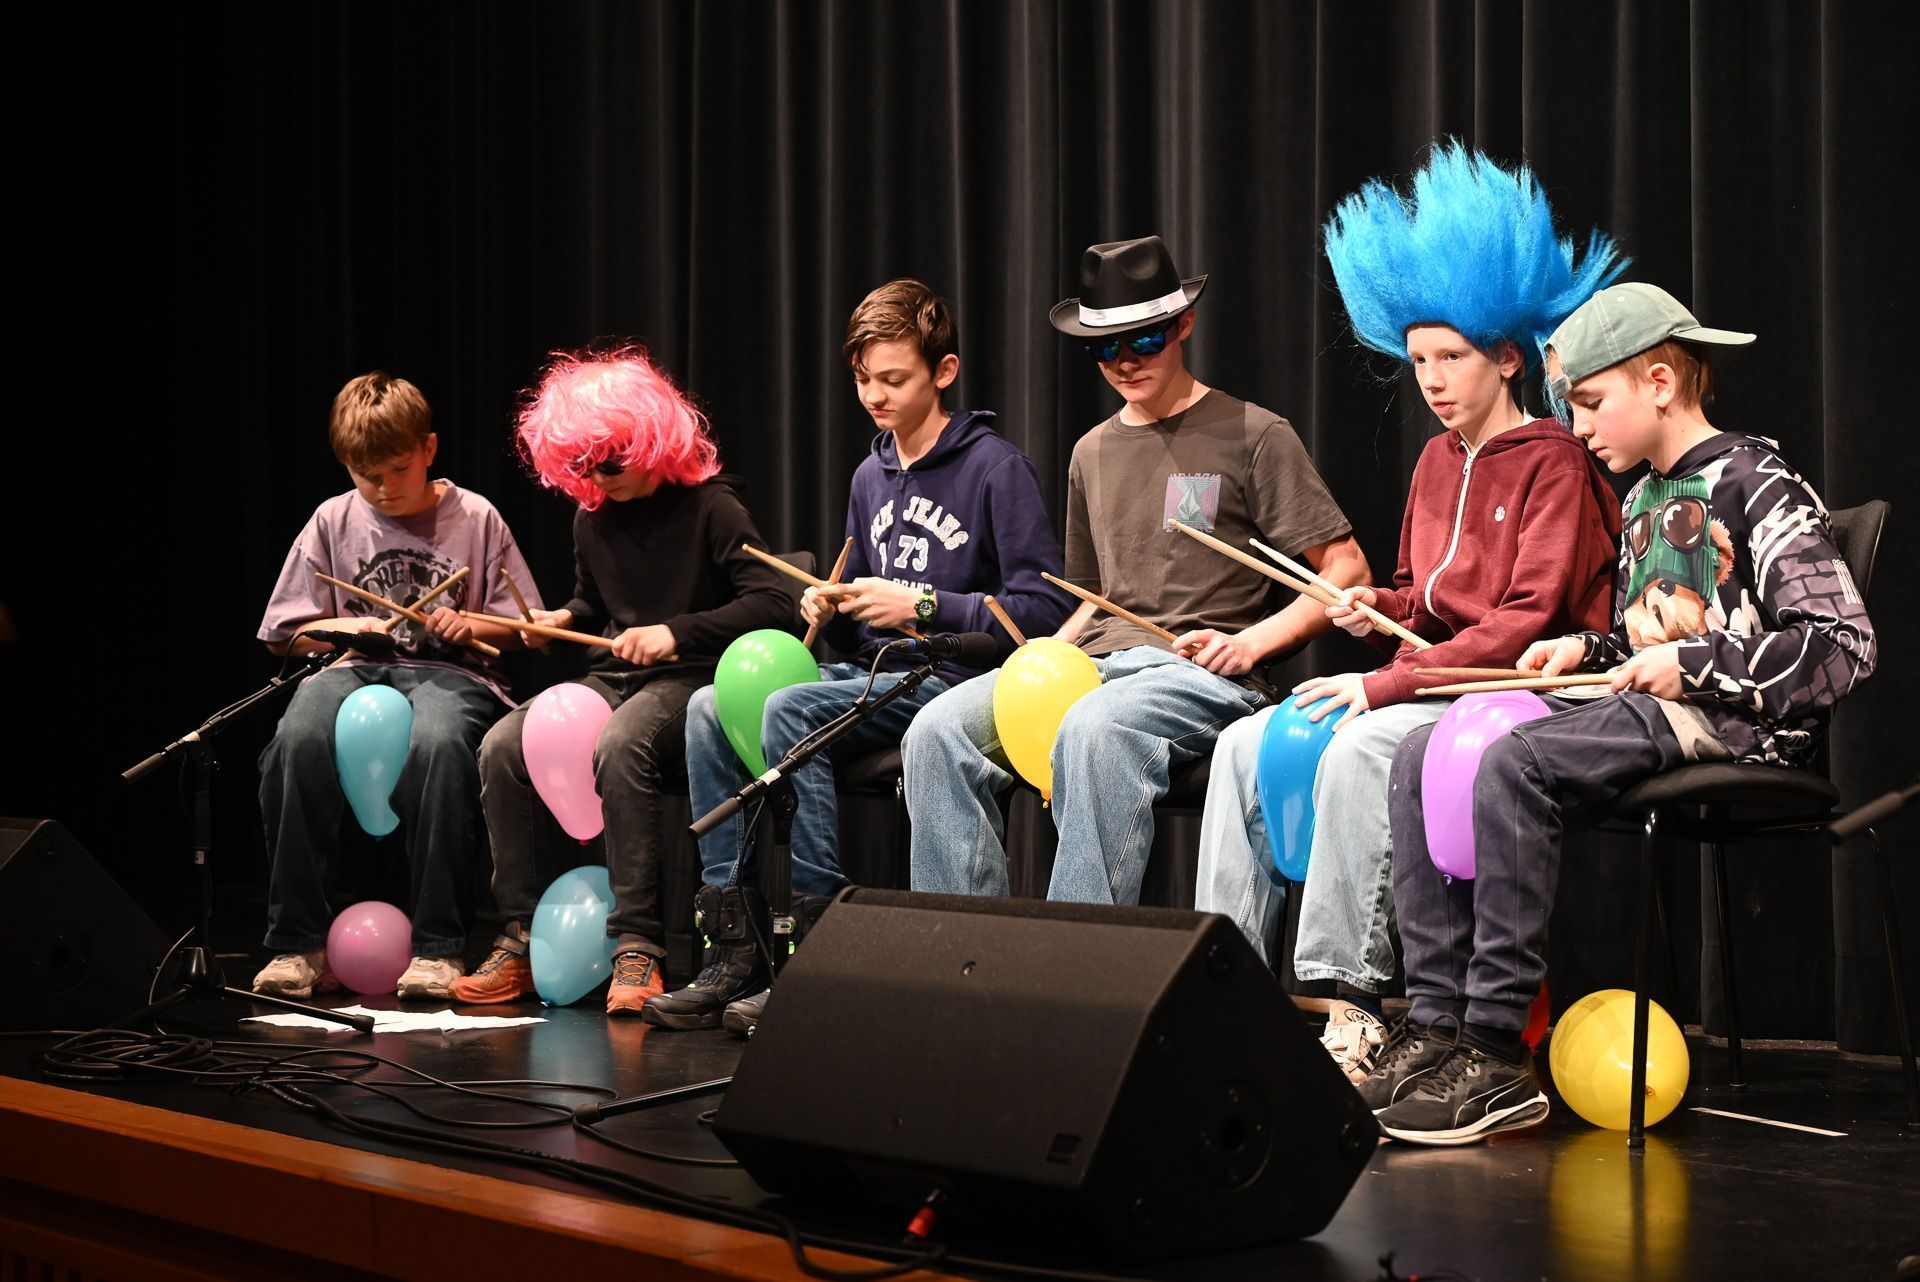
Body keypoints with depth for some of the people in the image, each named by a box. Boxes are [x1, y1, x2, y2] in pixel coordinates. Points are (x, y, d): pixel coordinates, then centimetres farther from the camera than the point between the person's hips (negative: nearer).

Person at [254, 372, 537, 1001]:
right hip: (357, 666, 2)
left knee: (437, 743, -40)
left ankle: (437, 945, -32)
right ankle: (297, 941, -24)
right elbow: (285, 632, 14)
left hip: (449, 671, -2)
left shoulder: (475, 518, 7)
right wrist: (340, 628, -5)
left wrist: (472, 626, -10)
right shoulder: (333, 520, 12)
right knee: (298, 741, -34)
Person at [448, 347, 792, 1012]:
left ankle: (637, 946, -37)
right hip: (612, 678, 7)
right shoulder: (592, 518, 12)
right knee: (502, 747, -19)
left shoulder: (708, 506, -8)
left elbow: (772, 602, -15)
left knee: (619, 749, -39)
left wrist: (676, 633, -22)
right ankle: (520, 937, -14)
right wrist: (563, 619, 6)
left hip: (687, 682, -7)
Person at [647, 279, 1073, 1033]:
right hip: (873, 674, 8)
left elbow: (1042, 610, -14)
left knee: (788, 711, -29)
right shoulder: (871, 476, 17)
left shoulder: (996, 467, -6)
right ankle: (736, 949, -16)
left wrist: (923, 606, -17)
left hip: (952, 680, -8)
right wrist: (831, 611, 1)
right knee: (712, 707, -12)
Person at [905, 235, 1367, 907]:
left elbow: (1347, 570, 0)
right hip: (1097, 661, 6)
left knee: (1094, 729, -39)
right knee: (939, 730, -19)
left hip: (1204, 672, -6)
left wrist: (1252, 641, -13)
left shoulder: (1253, 436, 3)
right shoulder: (1094, 453, 22)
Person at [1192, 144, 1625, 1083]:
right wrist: (1378, 609, 2)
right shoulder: (1439, 459, 16)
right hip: (1429, 673, 9)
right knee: (1246, 746, -8)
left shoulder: (1553, 462, -9)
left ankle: (1350, 1006, -32)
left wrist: (1387, 683, -22)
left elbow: (1525, 618, -17)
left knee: (1357, 751, -34)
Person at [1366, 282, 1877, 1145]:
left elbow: (1844, 647, -15)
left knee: (1513, 765, -32)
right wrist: (1588, 648, 10)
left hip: (1731, 722, -9)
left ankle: (1499, 1056, -31)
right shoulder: (1643, 498, 21)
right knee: (1422, 757, -8)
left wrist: (1690, 663, -18)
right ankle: (1435, 1021, -15)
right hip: (1643, 707, 9)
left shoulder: (1754, 483, -7)